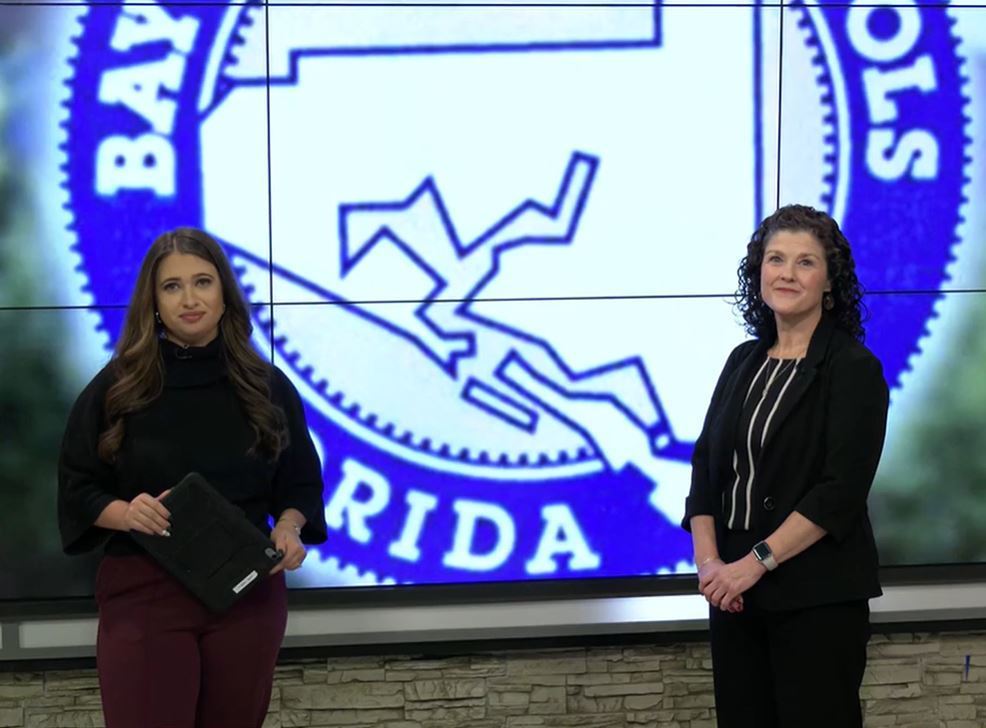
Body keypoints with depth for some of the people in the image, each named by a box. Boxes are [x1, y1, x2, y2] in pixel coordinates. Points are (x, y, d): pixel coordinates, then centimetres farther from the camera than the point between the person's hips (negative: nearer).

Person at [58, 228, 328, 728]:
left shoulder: (266, 386, 4)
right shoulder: (117, 387, -2)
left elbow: (300, 482, 12)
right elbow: (77, 488, 1)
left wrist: (289, 528, -9)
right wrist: (125, 513, -18)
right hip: (144, 594, -2)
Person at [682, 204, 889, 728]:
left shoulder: (853, 368, -7)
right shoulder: (744, 362, 11)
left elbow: (841, 490, -15)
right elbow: (706, 468, 7)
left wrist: (757, 561, -18)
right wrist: (708, 560, -8)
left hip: (817, 597, -5)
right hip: (735, 590, 5)